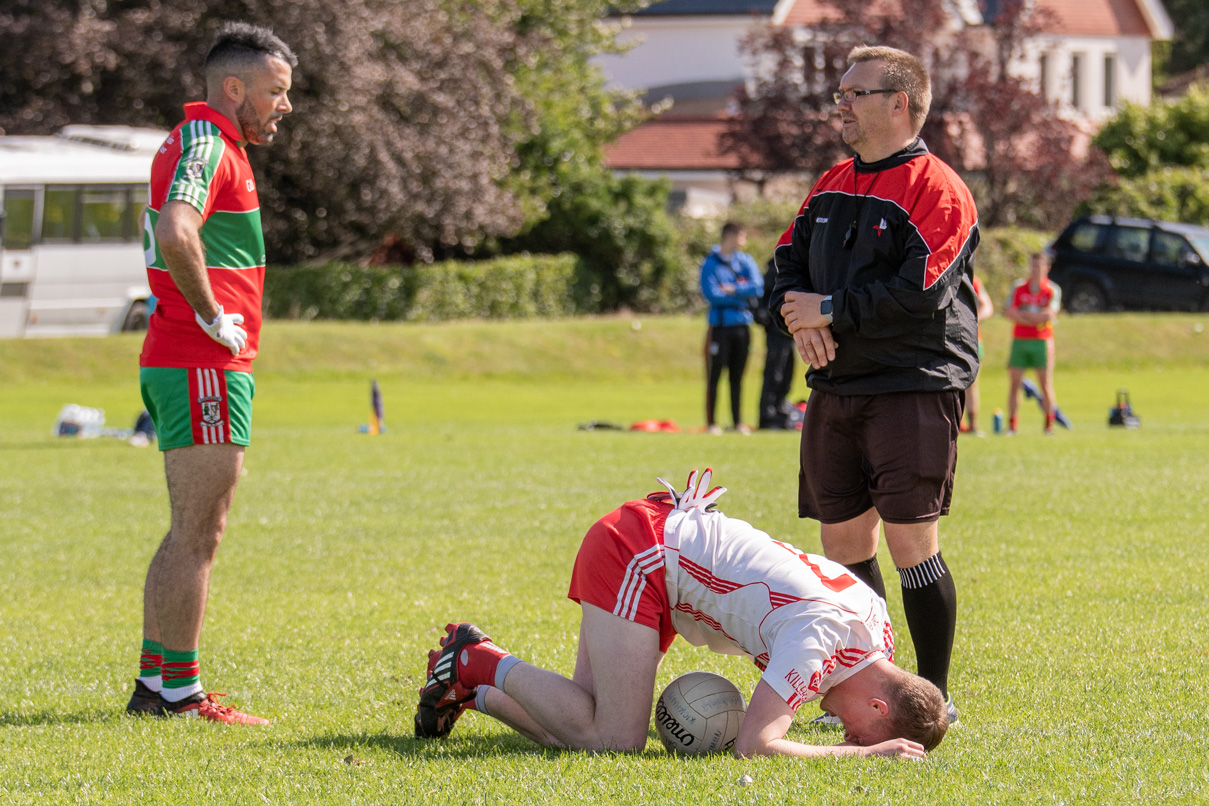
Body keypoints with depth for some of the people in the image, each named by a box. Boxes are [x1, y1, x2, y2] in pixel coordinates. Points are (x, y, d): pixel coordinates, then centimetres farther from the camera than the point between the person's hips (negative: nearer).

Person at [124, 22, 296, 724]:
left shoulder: (205, 141, 18)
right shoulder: (207, 142, -14)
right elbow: (176, 232, -33)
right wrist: (212, 315, -21)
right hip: (204, 368, -10)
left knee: (193, 533, 14)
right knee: (199, 535, -7)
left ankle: (154, 682, 18)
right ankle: (182, 692, -4)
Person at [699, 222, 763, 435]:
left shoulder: (746, 261, 10)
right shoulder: (710, 264, -3)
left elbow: (758, 287, -1)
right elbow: (712, 294, -13)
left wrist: (733, 290, -12)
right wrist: (742, 296, -7)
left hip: (742, 326, 4)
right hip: (720, 327, -4)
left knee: (737, 377, 8)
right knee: (714, 375, -4)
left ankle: (738, 421, 13)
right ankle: (711, 422, 0)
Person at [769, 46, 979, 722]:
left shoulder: (937, 190, -9)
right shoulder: (833, 186, 16)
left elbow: (921, 292, -19)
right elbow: (790, 260, 19)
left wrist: (832, 311, -15)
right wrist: (798, 316, -3)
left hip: (915, 391, -8)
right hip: (837, 388, 8)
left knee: (911, 543, -9)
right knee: (843, 543, 8)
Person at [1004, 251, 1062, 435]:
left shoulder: (1053, 290, 3)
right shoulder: (1018, 287, 8)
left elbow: (1050, 314, -11)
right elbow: (1008, 312, -2)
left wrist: (1023, 314, -8)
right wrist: (1037, 317, -10)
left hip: (1042, 342, -2)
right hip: (1020, 341, 2)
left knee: (1045, 385, -3)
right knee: (1014, 383, -2)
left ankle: (1049, 424, 1)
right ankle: (1012, 424, 2)